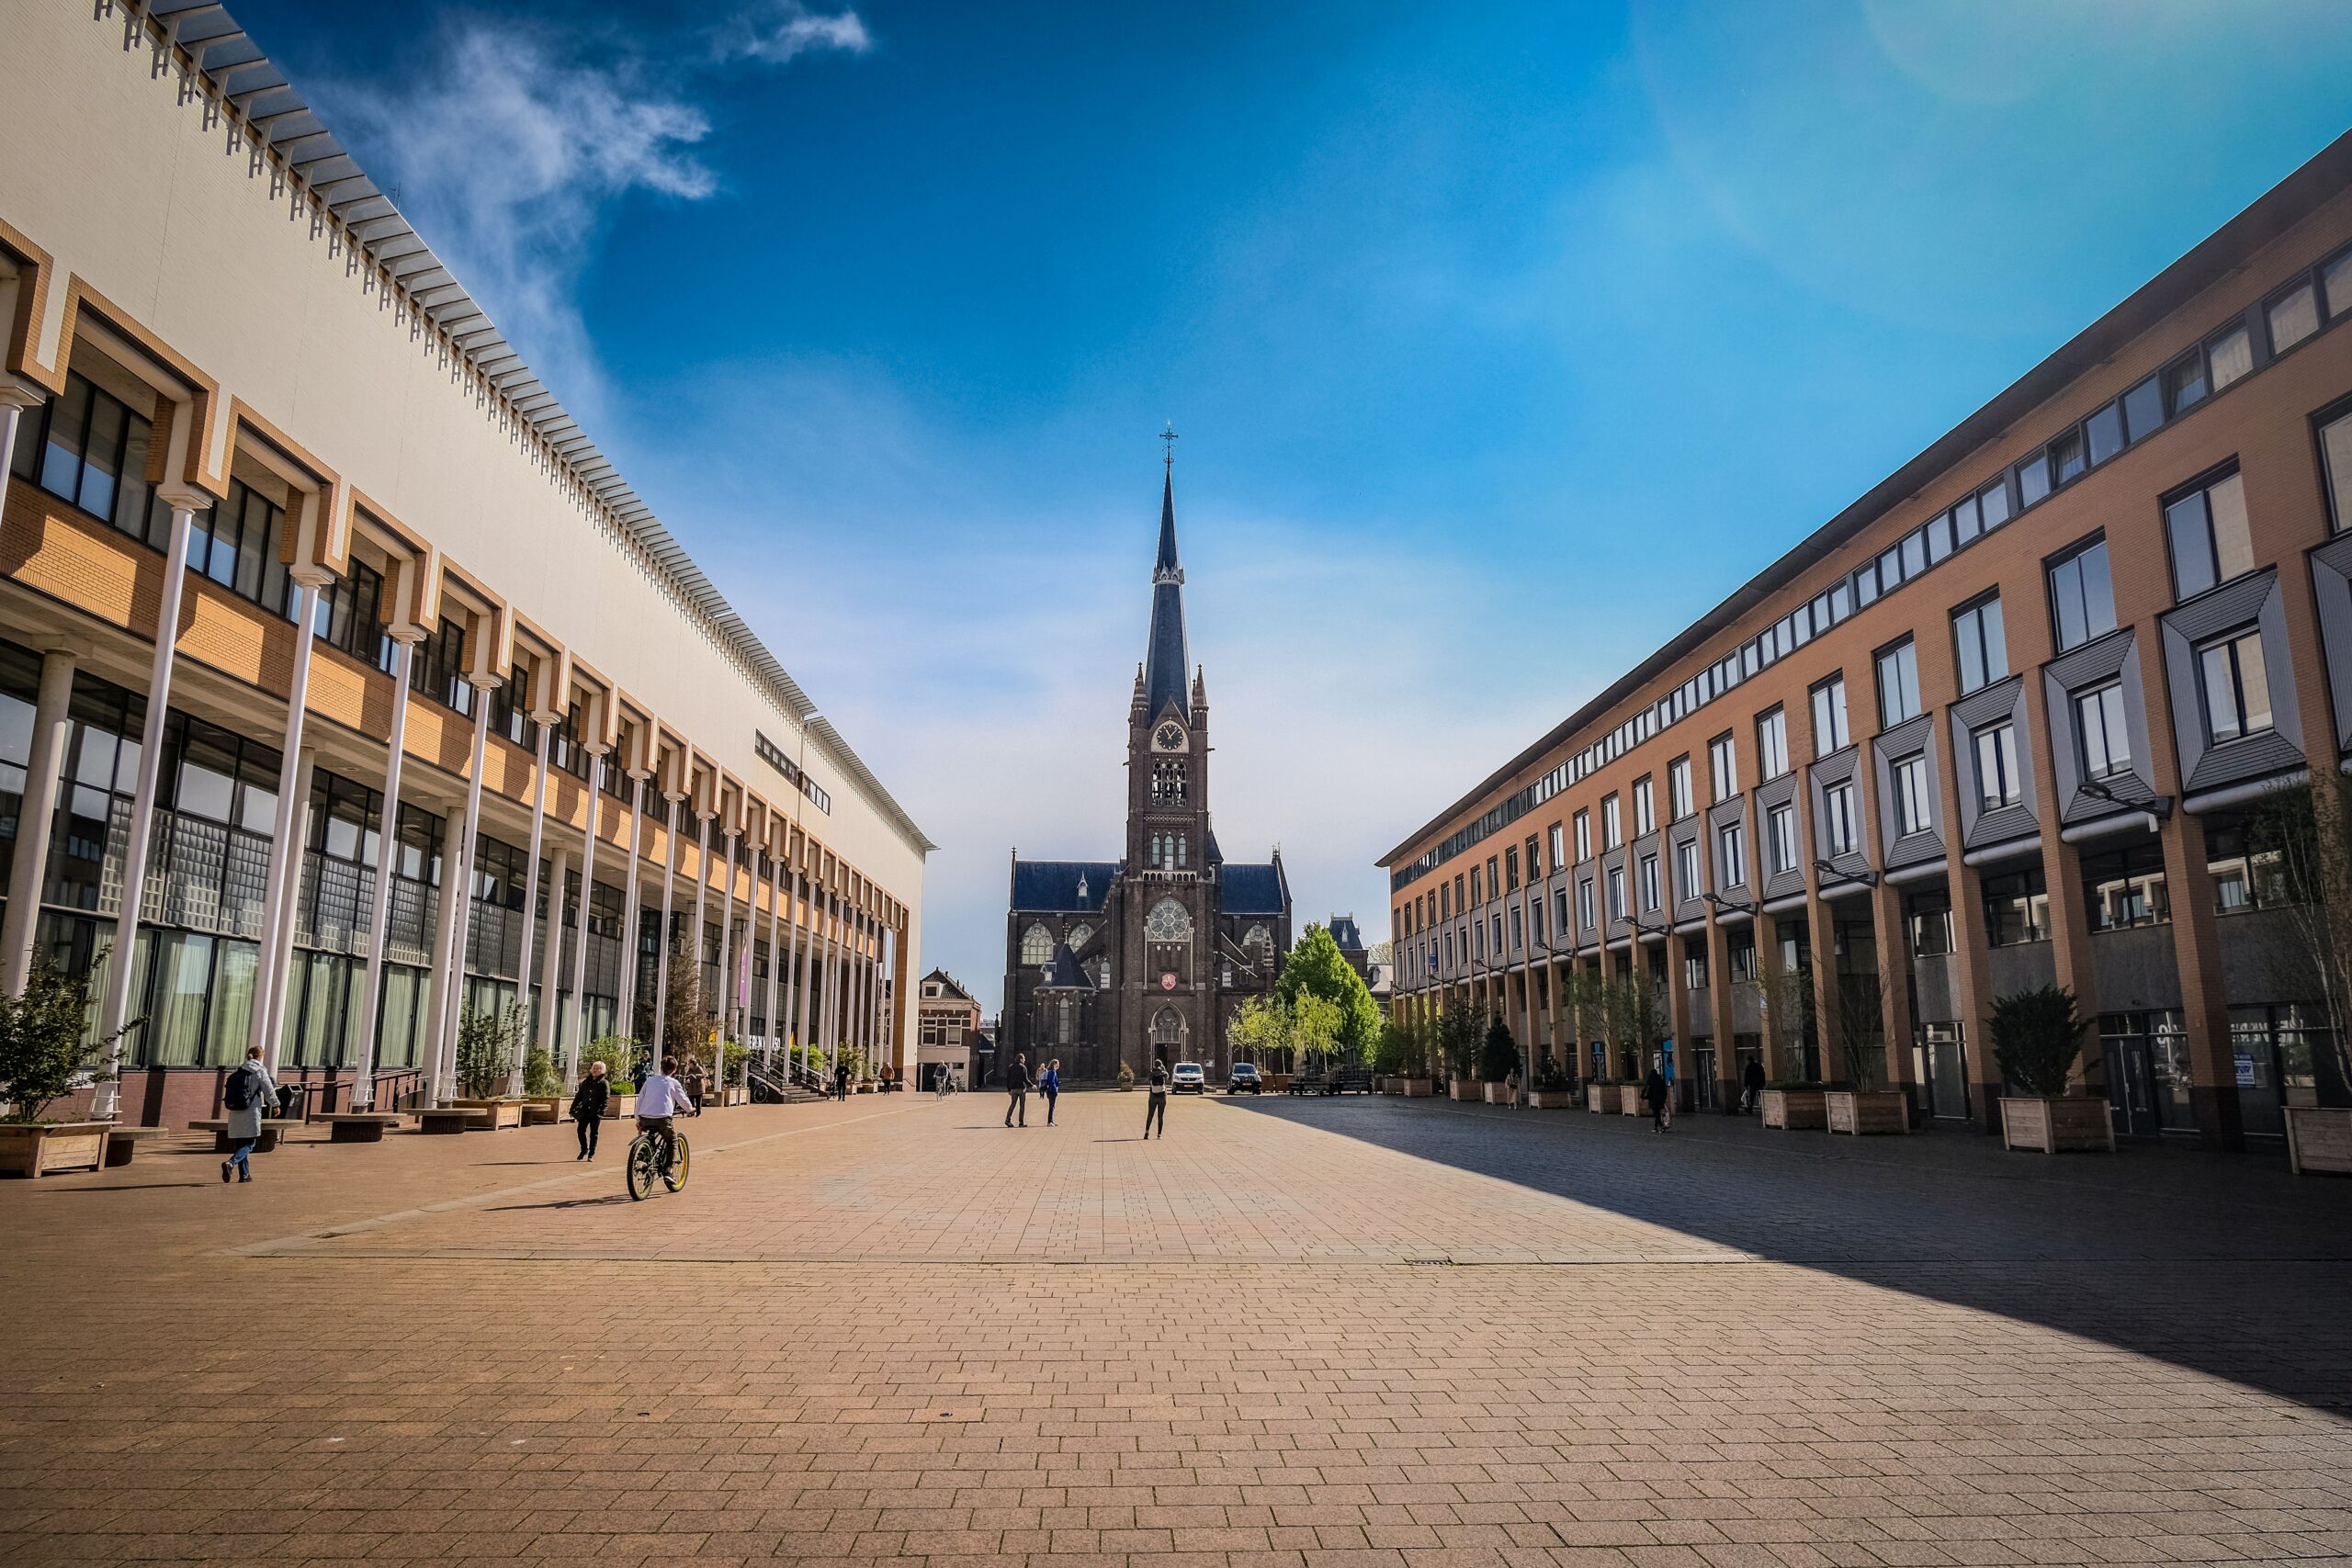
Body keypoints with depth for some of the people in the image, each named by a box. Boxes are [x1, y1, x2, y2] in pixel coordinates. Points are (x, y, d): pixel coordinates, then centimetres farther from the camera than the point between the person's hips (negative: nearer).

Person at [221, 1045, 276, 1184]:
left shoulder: (238, 1071, 10)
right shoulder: (260, 1071, -6)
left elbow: (229, 1091, 14)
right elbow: (269, 1091, -2)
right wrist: (276, 1104, 13)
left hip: (235, 1113, 6)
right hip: (251, 1113, -6)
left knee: (240, 1144, 13)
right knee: (249, 1144, -1)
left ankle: (244, 1174, 18)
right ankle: (230, 1163, -25)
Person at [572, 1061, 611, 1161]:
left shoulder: (604, 1083, 0)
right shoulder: (585, 1082, 13)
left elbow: (606, 1099, -7)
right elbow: (578, 1096, 17)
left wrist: (601, 1111, -19)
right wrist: (572, 1109, 10)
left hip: (595, 1113, -4)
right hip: (584, 1111, 4)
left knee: (593, 1133, 2)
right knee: (580, 1130, -1)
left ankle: (591, 1154, 10)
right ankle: (584, 1150, 20)